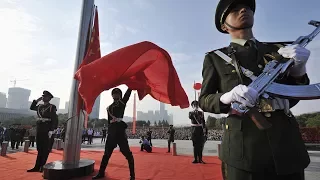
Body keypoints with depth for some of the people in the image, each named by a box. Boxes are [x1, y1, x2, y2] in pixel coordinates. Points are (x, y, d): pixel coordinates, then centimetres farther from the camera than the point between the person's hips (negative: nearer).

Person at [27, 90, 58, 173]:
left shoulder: (52, 107, -7)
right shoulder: (40, 106, 12)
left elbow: (55, 120, -12)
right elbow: (32, 107, 26)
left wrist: (51, 130, -19)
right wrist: (36, 100, 10)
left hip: (47, 131, -6)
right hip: (39, 131, 6)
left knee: (45, 150, 3)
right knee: (40, 149, 12)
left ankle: (42, 167, 13)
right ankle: (37, 167, 19)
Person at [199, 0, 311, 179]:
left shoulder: (279, 50, 13)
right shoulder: (215, 58, 4)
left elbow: (290, 99, 12)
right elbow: (204, 100, 0)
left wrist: (299, 66, -6)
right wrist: (227, 97, -21)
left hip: (287, 144, 4)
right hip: (243, 146, -3)